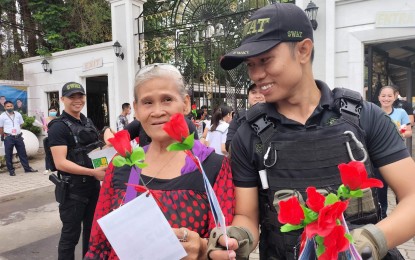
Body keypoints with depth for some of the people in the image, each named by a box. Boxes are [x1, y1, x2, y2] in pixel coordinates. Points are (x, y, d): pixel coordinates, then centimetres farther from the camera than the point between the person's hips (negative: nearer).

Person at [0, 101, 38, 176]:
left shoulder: (18, 114, 6)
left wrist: (18, 132, 12)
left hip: (18, 137, 3)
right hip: (8, 138, -3)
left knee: (22, 153, 8)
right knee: (8, 155, 3)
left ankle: (27, 168, 16)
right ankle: (11, 170, 14)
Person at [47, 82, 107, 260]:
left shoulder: (88, 122, 9)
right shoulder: (58, 127, -13)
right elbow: (60, 163, -21)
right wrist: (93, 172, -26)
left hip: (93, 186, 7)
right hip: (73, 189, -7)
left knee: (92, 230, 20)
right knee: (71, 234, 6)